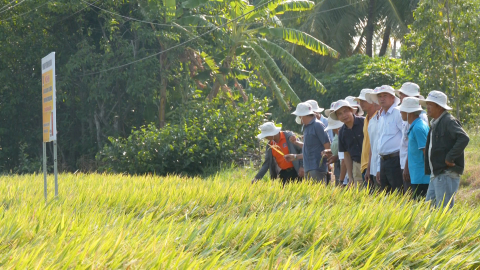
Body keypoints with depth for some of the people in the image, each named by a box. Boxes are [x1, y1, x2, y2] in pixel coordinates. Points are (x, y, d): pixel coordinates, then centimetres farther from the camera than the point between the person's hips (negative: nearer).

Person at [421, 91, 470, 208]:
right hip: (436, 175, 10)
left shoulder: (449, 121, -12)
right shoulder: (435, 123, 19)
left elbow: (464, 139, -26)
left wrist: (450, 158, -22)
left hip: (446, 175, -10)